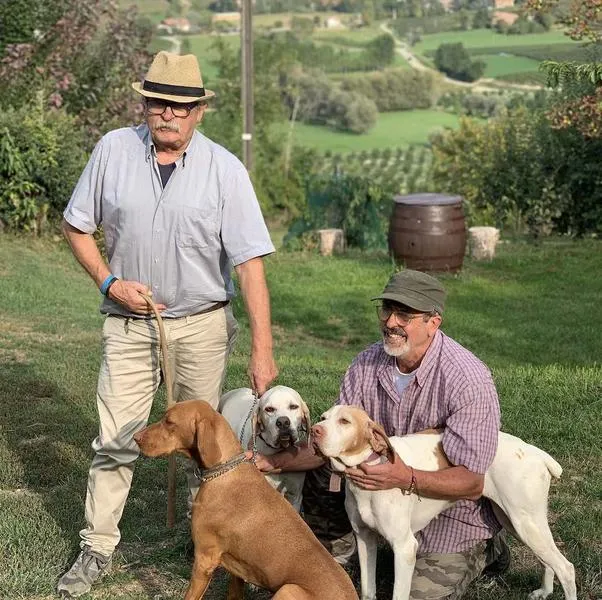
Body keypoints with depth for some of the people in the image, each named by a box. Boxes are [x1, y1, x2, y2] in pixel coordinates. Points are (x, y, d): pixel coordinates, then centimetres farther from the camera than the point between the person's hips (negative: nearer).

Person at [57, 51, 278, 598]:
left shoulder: (224, 169, -11)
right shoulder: (114, 150, -6)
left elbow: (249, 262, -14)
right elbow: (77, 226, 6)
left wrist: (262, 349, -17)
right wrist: (109, 282, -9)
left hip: (203, 325, -1)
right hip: (130, 322, 1)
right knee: (115, 440, 2)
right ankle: (97, 548, 15)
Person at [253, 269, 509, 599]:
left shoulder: (468, 380, -29)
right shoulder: (367, 364, -11)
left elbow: (471, 483, -30)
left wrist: (405, 477, -45)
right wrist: (272, 462, -19)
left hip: (451, 515, -5)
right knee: (320, 479, -9)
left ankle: (481, 550, 15)